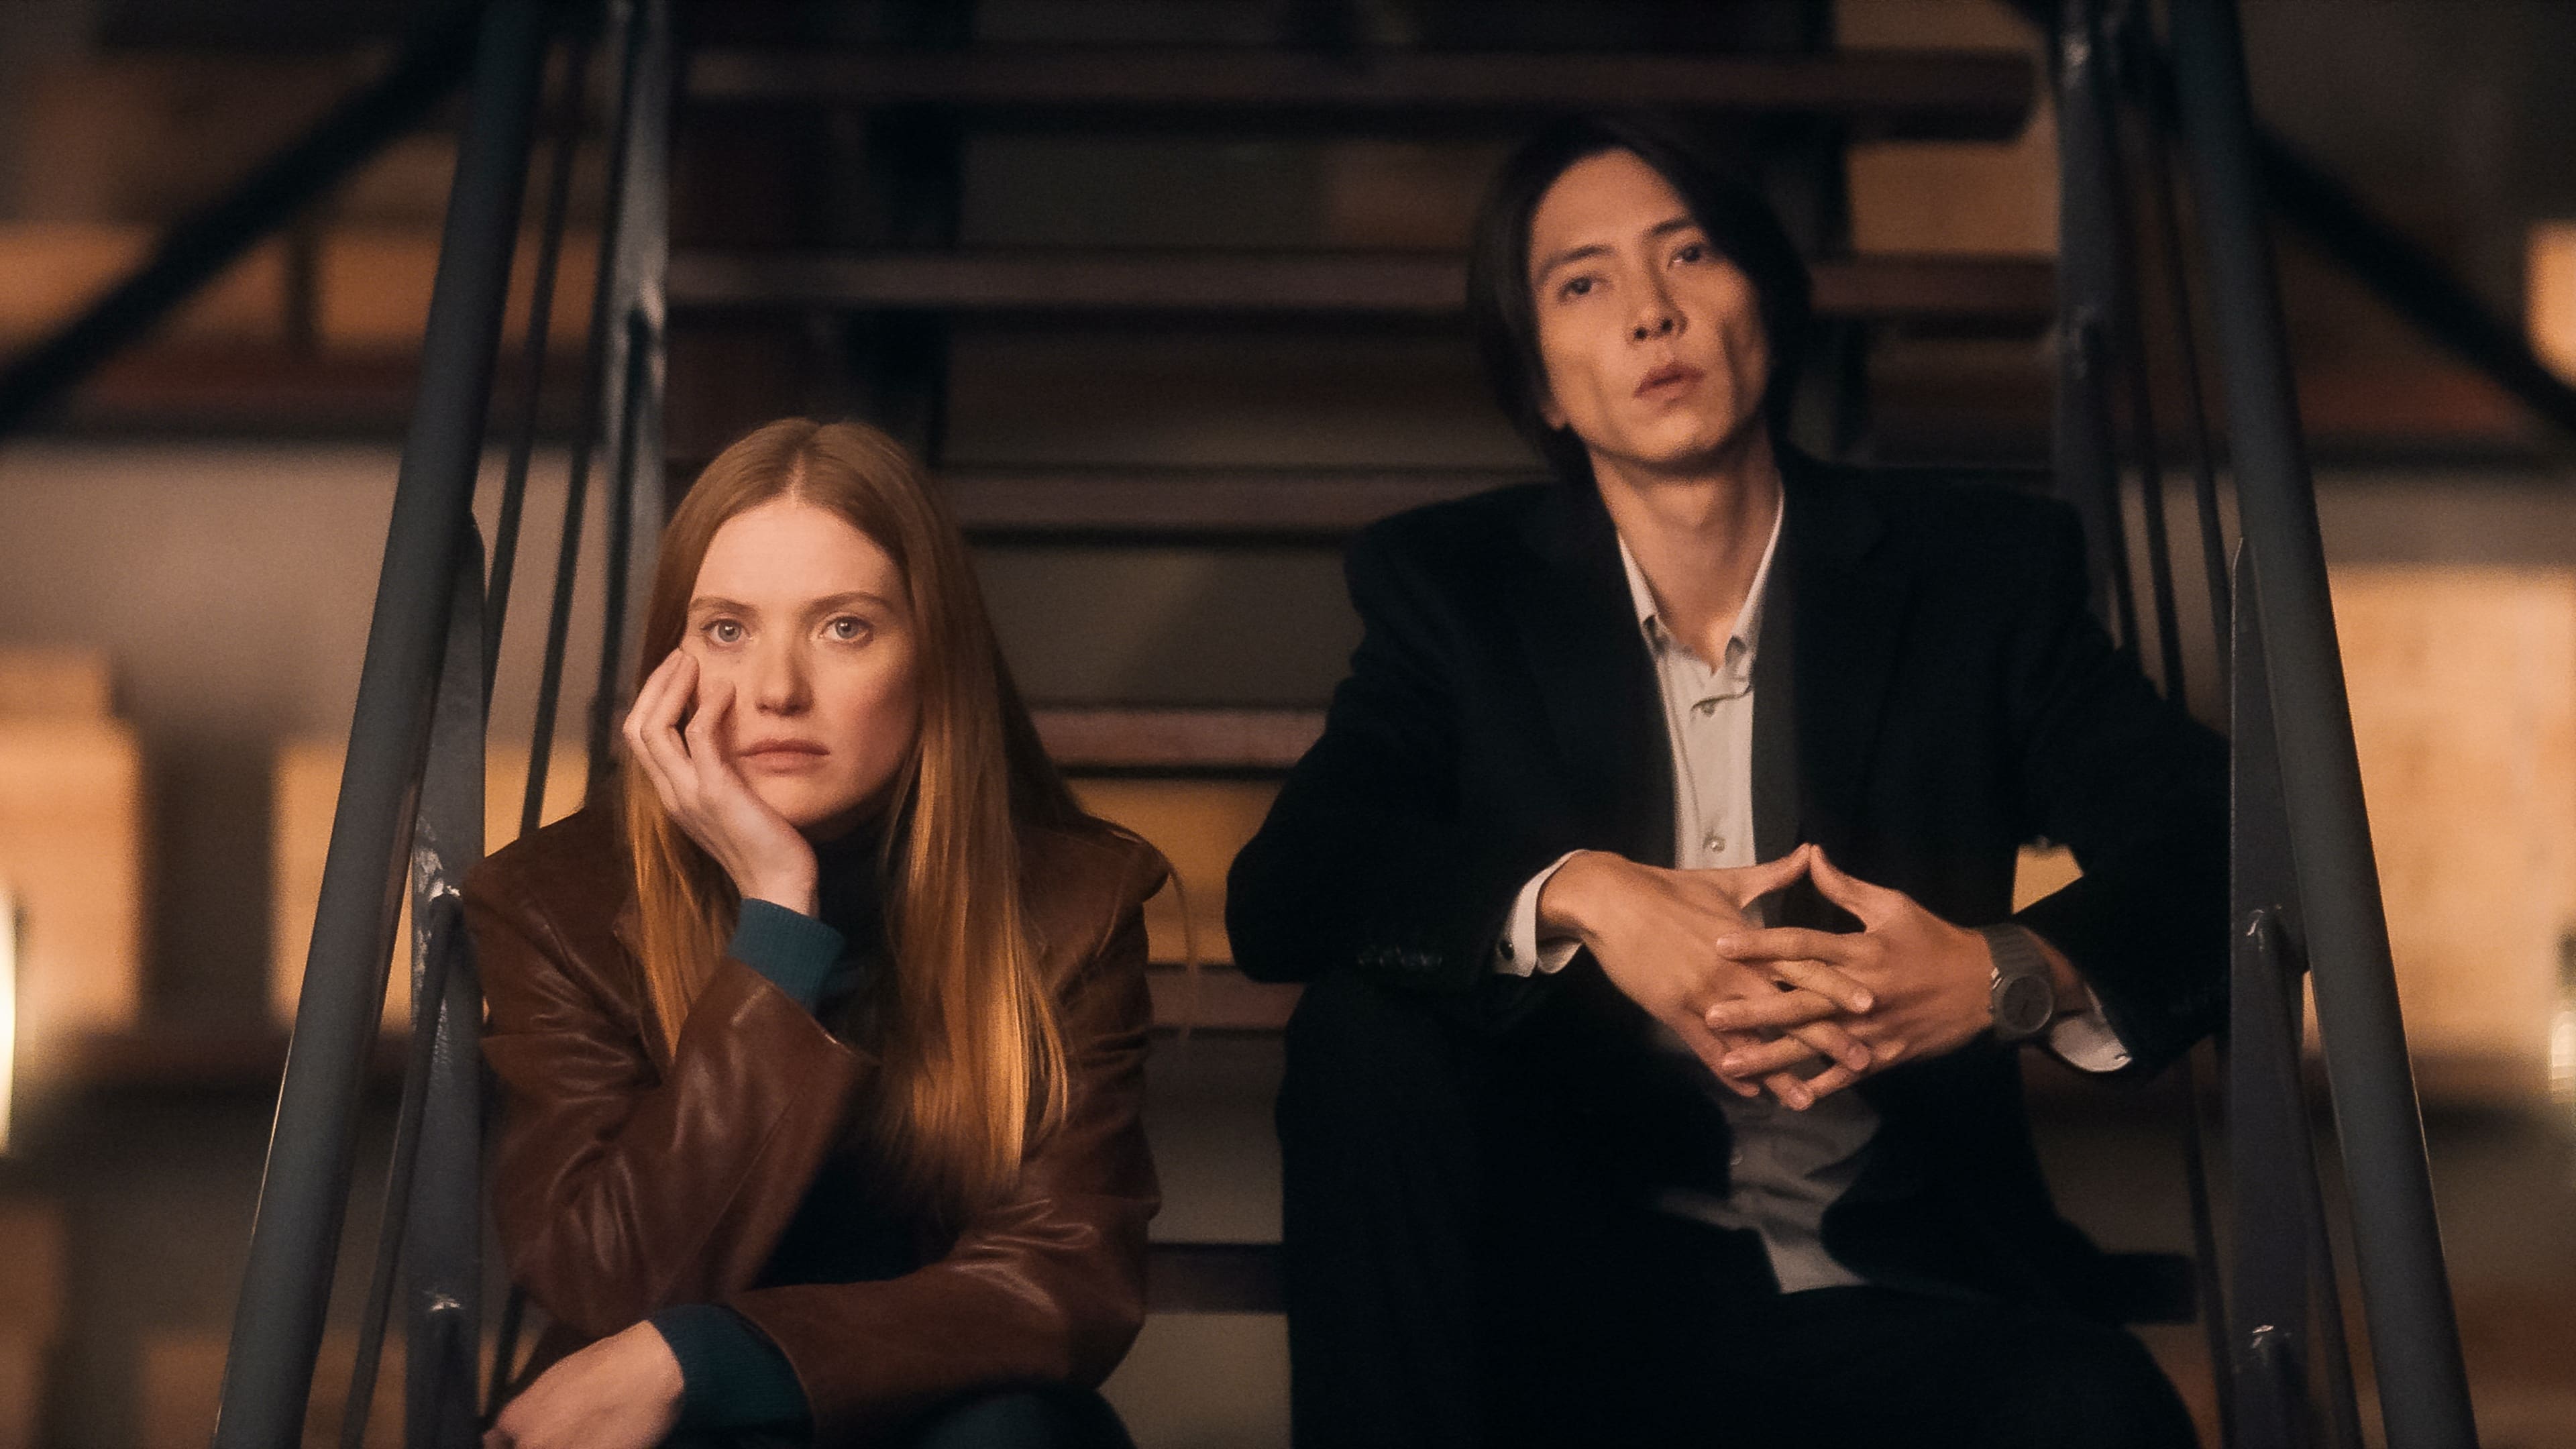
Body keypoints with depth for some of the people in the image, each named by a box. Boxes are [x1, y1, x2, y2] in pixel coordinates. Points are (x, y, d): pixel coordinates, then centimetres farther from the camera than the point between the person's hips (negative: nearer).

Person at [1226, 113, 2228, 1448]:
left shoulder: (1983, 574, 4)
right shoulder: (1456, 590, 5)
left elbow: (2234, 862, -5)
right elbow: (1278, 893, -8)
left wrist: (2009, 976, -25)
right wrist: (1576, 897, -25)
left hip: (1899, 1296, -2)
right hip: (1578, 1300, 2)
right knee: (1370, 1027, -26)